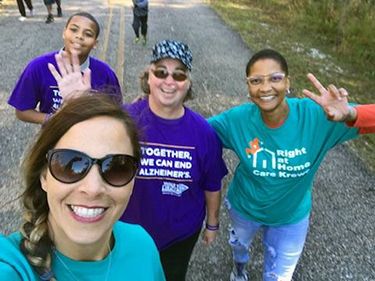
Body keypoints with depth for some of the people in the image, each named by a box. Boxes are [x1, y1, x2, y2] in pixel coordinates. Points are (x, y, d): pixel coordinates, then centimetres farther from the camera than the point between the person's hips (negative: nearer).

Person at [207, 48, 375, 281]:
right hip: (244, 208, 2)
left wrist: (349, 115, -56)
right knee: (239, 244, 36)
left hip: (291, 217, -1)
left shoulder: (316, 115, -32)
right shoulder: (238, 118, -28)